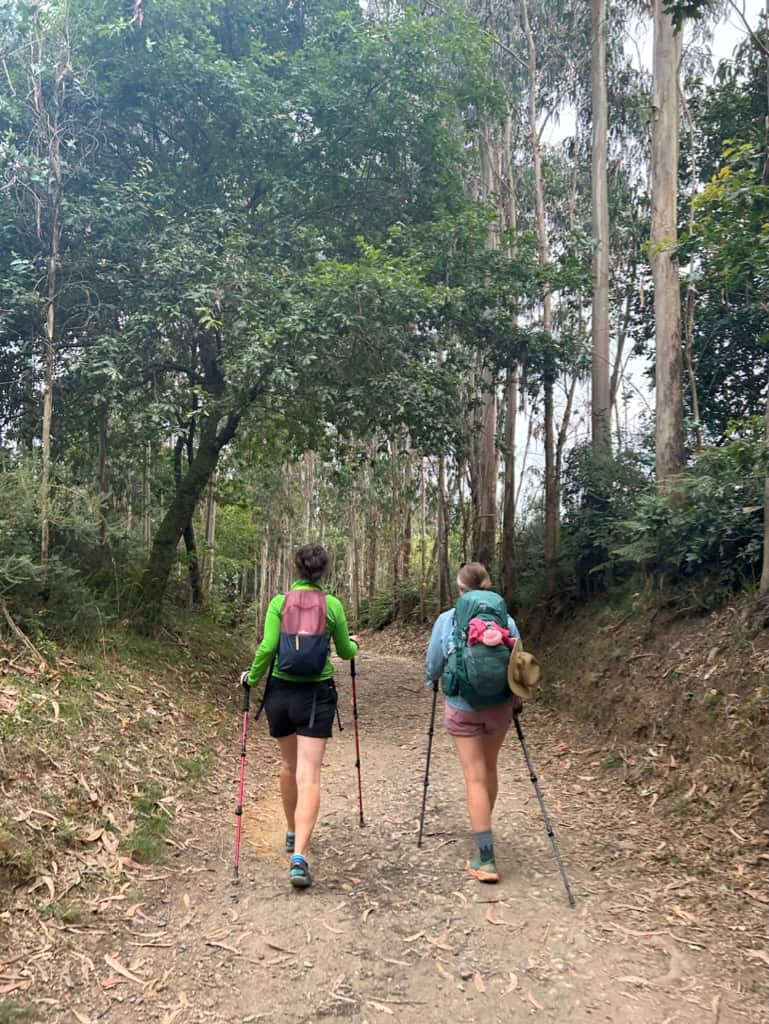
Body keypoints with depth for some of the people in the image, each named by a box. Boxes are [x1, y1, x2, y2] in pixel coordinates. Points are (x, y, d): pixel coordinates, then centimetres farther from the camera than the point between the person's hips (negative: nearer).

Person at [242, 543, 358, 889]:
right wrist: (354, 643, 30)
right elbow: (345, 652, 7)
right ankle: (299, 856, -15)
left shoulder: (279, 602, -1)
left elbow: (267, 647, -9)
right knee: (309, 774, -4)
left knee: (289, 764, 23)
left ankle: (293, 834, 39)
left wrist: (252, 678, 8)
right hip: (316, 694, -2)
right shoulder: (332, 605, -2)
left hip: (280, 691, 2)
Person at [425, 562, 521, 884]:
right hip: (499, 706, 2)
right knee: (489, 767, 22)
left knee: (475, 777, 1)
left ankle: (486, 859, -1)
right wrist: (517, 701, 19)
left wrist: (433, 680, 24)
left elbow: (433, 667, 1)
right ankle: (483, 831, 41)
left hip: (462, 709, -2)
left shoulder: (446, 620, -8)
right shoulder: (506, 621, -6)